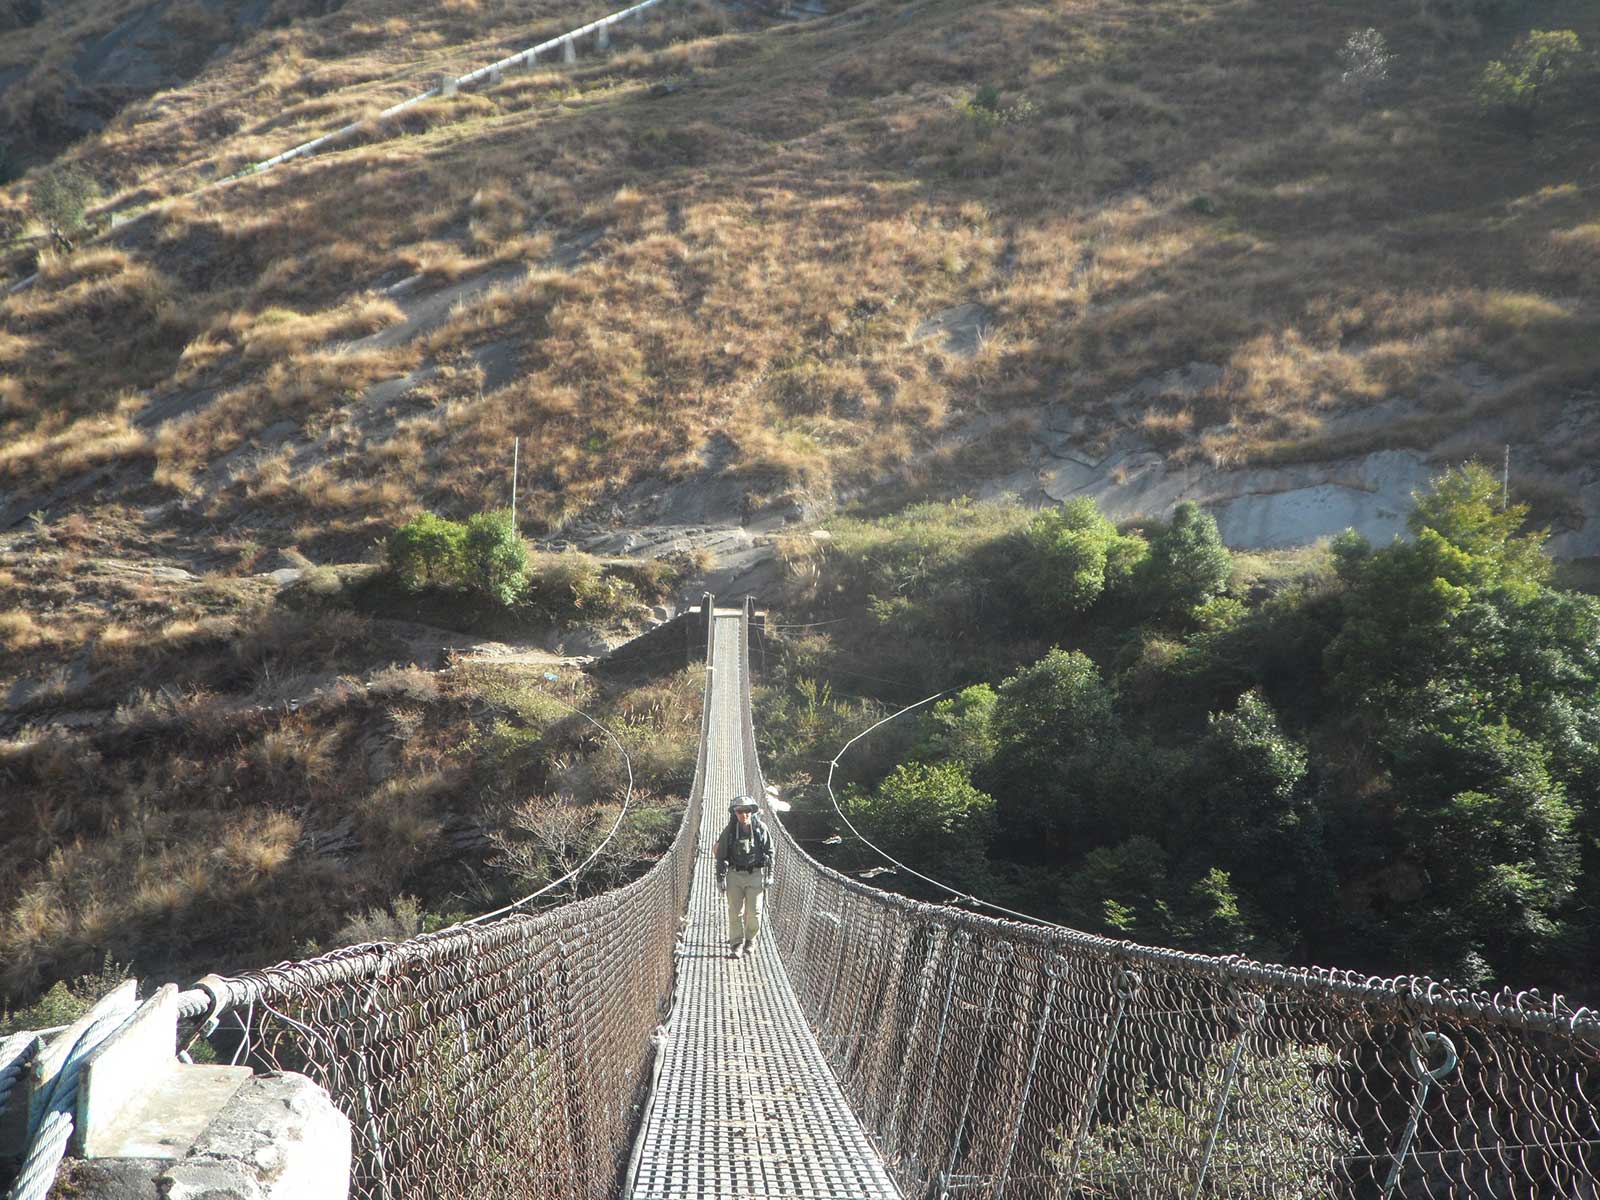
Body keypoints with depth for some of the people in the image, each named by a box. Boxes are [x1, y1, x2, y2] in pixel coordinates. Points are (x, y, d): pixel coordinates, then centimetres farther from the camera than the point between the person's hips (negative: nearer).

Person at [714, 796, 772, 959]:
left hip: (755, 874, 0)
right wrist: (720, 878, -2)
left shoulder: (760, 828, -1)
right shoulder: (729, 831, -2)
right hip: (735, 874, 0)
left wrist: (769, 875, 2)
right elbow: (721, 856, 2)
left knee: (754, 911, 1)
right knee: (735, 911, -1)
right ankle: (736, 944, 4)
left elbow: (769, 852, 5)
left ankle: (750, 940, 20)